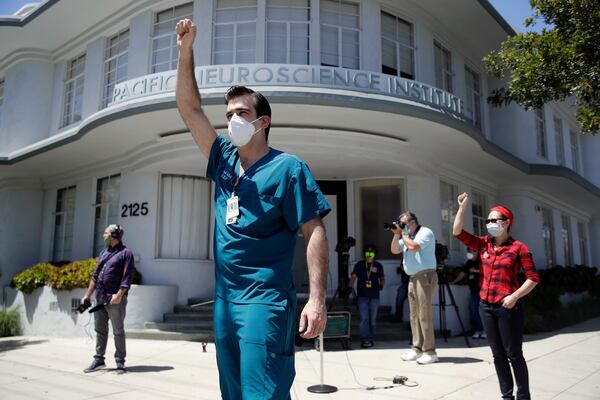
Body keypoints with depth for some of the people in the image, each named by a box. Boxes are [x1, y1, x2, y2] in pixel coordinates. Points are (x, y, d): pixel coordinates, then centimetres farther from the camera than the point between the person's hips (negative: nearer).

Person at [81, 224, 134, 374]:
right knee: (100, 329, 12)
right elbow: (95, 276, 19)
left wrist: (119, 295, -22)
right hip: (100, 298, 7)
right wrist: (87, 295, 14)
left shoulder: (125, 253, -6)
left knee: (118, 331, 1)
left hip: (115, 299, -7)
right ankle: (99, 360, 22)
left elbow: (127, 277, -14)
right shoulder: (103, 253, 17)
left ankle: (120, 361, 9)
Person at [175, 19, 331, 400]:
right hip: (225, 300, 7)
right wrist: (186, 51, 9)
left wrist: (317, 298, -19)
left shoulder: (288, 167, -6)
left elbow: (314, 232, -11)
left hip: (266, 301, -7)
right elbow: (189, 107, 16)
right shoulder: (224, 161, 12)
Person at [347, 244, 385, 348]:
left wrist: (381, 285, -5)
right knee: (364, 318, -8)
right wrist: (349, 288, -14)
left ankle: (370, 339, 19)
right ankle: (365, 340, -8)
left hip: (374, 296, 2)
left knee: (373, 319, 8)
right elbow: (353, 277, 0)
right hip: (362, 296, -2)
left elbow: (382, 278, 16)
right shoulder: (359, 265, 4)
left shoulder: (378, 266, 9)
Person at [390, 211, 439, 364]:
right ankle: (417, 349, 14)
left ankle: (430, 352, -6)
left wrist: (403, 234, -7)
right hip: (413, 278, 9)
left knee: (424, 315, -10)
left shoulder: (425, 232, -5)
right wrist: (396, 234, 5)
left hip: (425, 276, -9)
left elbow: (414, 247, -21)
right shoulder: (407, 236, 20)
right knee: (414, 316, 8)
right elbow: (395, 250, 17)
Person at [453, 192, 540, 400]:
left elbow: (533, 278, -9)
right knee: (498, 354, 13)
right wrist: (462, 206, -5)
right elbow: (458, 232, 1)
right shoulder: (483, 244, 6)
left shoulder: (518, 247, -7)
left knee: (514, 354, 2)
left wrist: (515, 296, -21)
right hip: (486, 306, 5)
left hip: (508, 307, -5)